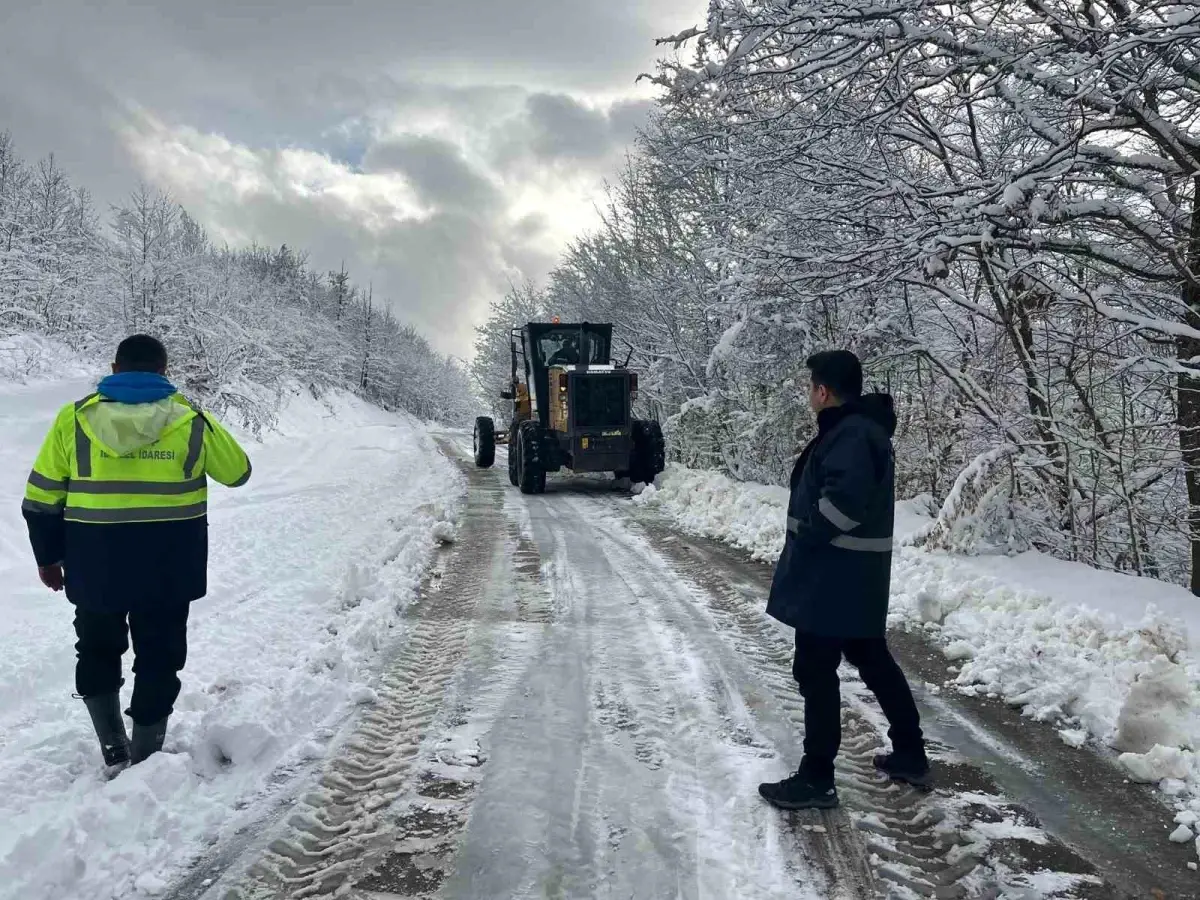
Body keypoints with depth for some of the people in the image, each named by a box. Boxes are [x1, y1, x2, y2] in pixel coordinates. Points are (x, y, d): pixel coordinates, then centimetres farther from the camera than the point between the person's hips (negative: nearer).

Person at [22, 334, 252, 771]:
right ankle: (144, 756, 20)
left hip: (96, 564, 1)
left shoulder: (73, 419, -2)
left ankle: (113, 745, 21)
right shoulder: (191, 422, -4)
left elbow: (41, 498, 1)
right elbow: (237, 471, 9)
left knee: (97, 650, 22)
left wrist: (48, 556, 14)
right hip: (168, 567, 0)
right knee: (159, 657, 14)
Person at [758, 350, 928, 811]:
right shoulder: (860, 427, 13)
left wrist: (807, 536, -17)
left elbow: (843, 499, -31)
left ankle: (816, 779, 7)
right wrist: (811, 535, 9)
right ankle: (911, 756, 31)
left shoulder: (851, 434, -20)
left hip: (835, 576, -11)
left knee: (815, 671, -2)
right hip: (856, 575, 11)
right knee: (874, 662, 19)